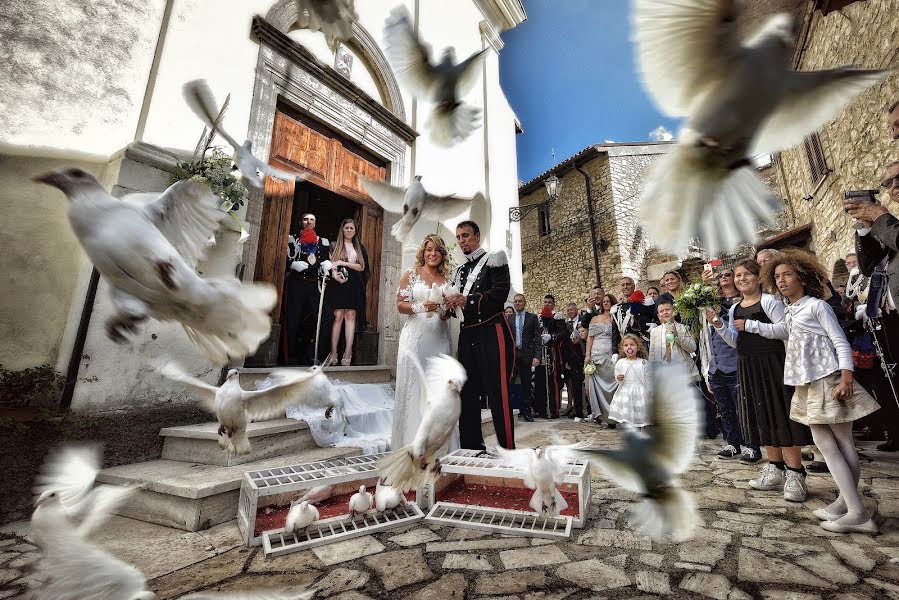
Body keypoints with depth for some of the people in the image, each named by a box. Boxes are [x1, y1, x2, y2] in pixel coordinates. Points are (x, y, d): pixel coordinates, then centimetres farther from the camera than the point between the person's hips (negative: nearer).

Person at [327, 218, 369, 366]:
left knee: (350, 316, -6)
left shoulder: (360, 248, 17)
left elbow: (362, 267, 6)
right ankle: (333, 353, -7)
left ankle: (348, 352, -9)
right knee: (338, 316, -10)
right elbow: (332, 264, 2)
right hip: (339, 283, -1)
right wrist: (334, 274, -19)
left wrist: (344, 263, -6)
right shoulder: (335, 246, 14)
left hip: (354, 285, 2)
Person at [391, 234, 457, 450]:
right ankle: (413, 442, 7)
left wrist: (445, 309, -3)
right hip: (416, 337, -3)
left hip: (439, 339, 3)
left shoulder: (445, 279, 16)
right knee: (414, 389, -4)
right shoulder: (411, 273, 7)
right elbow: (400, 305, 0)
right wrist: (421, 307, -17)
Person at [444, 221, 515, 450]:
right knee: (467, 395, 9)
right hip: (467, 335, 7)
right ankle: (472, 448, 20)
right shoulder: (459, 271, 23)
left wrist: (468, 300, -19)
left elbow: (500, 293, -12)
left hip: (492, 334, -7)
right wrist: (450, 305, 0)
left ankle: (507, 449, 5)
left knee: (498, 394, -6)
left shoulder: (494, 259, 3)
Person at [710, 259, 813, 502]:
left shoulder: (769, 301, -6)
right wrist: (719, 325, 0)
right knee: (761, 416, 12)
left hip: (771, 362, -7)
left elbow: (785, 329, -16)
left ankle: (795, 474, 6)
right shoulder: (734, 309, 13)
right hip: (747, 366, 7)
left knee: (780, 414, -5)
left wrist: (750, 325, -17)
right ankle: (776, 469, 25)